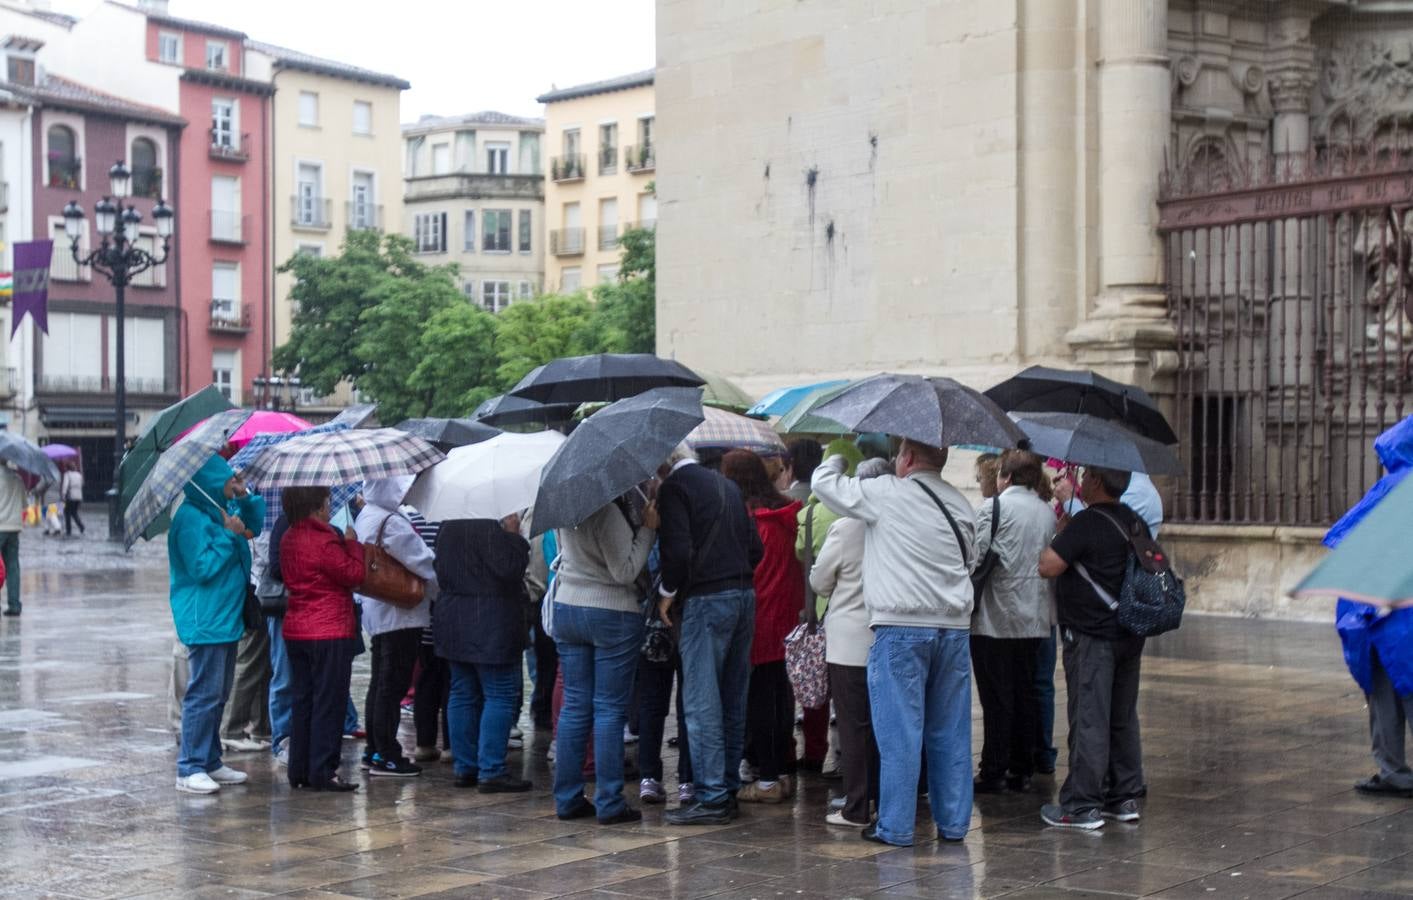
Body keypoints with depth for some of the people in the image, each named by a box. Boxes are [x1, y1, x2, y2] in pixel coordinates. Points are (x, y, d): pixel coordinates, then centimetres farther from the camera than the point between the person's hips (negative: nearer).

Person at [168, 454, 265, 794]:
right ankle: (190, 769, -6)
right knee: (204, 694, -10)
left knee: (218, 695, 14)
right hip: (204, 621, -10)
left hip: (227, 617, 10)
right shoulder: (190, 518, -15)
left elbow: (254, 525, 24)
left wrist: (245, 497, 7)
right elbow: (203, 566, -20)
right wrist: (228, 534, -15)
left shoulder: (223, 509, 12)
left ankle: (211, 762, 21)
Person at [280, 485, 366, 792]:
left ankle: (299, 770, 17)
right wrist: (352, 544, 0)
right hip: (330, 632, -8)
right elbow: (354, 574, -15)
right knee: (329, 702, -2)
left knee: (301, 700, 13)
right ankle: (322, 772, -1)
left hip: (295, 631, 8)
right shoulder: (325, 541, -18)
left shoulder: (288, 540, 8)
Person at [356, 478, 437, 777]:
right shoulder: (392, 523, -20)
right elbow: (423, 564, -20)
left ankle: (374, 750, 22)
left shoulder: (365, 517, 9)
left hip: (375, 613, 10)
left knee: (380, 683, 16)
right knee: (393, 685, -4)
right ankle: (386, 756, -1)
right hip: (401, 615, -9)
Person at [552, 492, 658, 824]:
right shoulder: (608, 510, -19)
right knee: (610, 709, 0)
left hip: (566, 609, 7)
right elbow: (625, 571, -16)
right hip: (613, 613, -7)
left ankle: (567, 799, 13)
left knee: (575, 705, 11)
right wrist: (647, 528, -11)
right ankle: (609, 804, 2)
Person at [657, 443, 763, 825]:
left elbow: (677, 549, -16)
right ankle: (729, 787, 18)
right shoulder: (726, 485, 18)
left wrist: (667, 591, -2)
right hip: (744, 593, 8)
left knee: (702, 701, -5)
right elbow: (755, 547, 16)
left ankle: (711, 797, -6)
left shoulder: (674, 488, -7)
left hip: (705, 598, -8)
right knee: (733, 698, 12)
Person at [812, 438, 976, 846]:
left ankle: (895, 826, 1)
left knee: (899, 731, -2)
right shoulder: (960, 504, 12)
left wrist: (839, 458, 21)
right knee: (950, 731, 10)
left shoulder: (885, 494, -7)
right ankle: (953, 822, 16)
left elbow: (824, 483, 2)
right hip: (953, 626, 6)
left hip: (900, 628, -6)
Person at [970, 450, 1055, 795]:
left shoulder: (993, 506, -9)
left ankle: (994, 772, 1)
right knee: (1025, 694, 12)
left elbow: (976, 556, -13)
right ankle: (1022, 770, 15)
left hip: (996, 616, -6)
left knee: (996, 698, -1)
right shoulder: (1047, 512, 9)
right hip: (1034, 618, 6)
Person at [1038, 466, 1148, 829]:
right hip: (1129, 633, 8)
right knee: (1123, 717, 14)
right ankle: (1125, 797, 19)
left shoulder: (1088, 523, -17)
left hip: (1091, 636, -8)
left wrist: (1059, 536, -2)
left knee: (1088, 719, -5)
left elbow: (1048, 566, -22)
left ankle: (1082, 805, -3)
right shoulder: (1135, 522, 9)